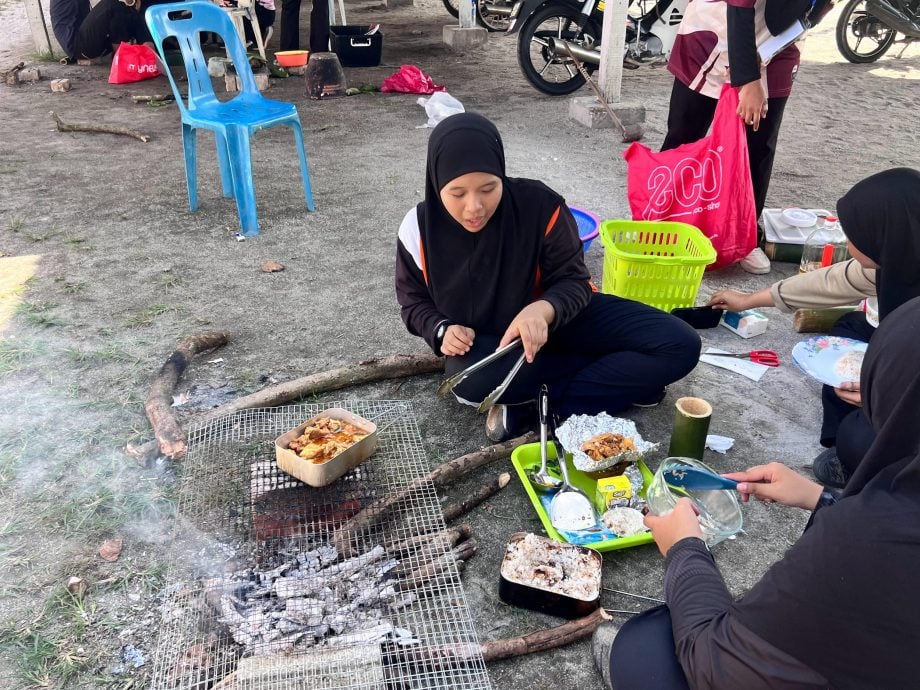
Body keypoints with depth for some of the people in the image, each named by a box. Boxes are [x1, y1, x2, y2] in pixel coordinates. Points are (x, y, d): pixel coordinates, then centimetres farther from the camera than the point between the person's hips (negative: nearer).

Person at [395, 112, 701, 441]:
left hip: (555, 322, 0)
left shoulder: (539, 205, -23)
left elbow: (573, 282, -16)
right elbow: (414, 302, 0)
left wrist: (543, 309, -39)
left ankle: (548, 408, -21)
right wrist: (442, 330, -22)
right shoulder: (419, 228, -16)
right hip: (484, 341, 0)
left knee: (679, 345, -14)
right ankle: (623, 380, -17)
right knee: (470, 381, -39)